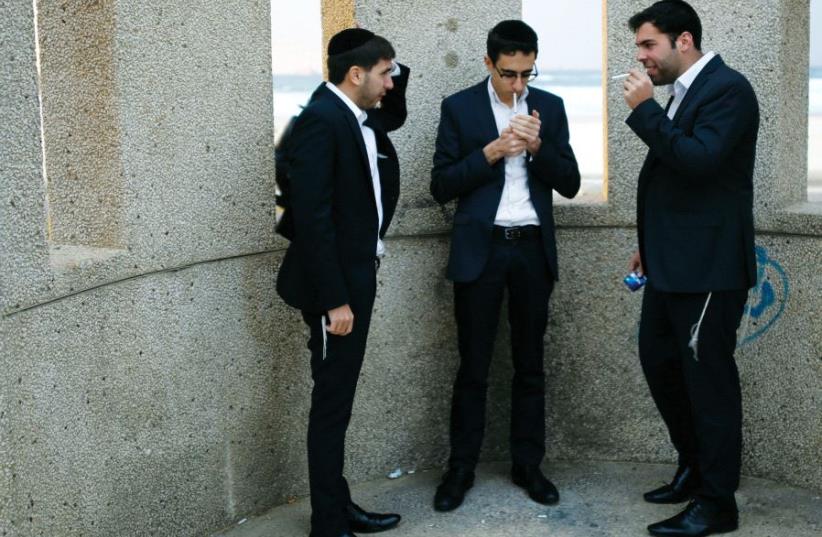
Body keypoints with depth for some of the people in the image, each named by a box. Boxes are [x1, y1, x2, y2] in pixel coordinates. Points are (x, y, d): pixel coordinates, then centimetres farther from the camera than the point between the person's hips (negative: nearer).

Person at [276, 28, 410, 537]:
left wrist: (396, 70, 12)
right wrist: (334, 299, -23)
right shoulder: (319, 119, -18)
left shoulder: (357, 116, 9)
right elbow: (311, 216, -23)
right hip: (334, 286, -9)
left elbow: (395, 116, 32)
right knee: (332, 403, 0)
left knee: (339, 399, 16)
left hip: (356, 278, 9)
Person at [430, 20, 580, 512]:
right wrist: (489, 152, -17)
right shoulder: (459, 107, -1)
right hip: (480, 249, -2)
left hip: (533, 249, 2)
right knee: (473, 366, 2)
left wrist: (538, 146, -13)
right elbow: (442, 186, -5)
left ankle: (528, 465, 20)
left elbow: (570, 184, 3)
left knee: (530, 364, 9)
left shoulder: (550, 107, 6)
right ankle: (461, 468, 13)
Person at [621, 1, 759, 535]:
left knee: (707, 376, -2)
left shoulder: (728, 88, -13)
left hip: (708, 265, -9)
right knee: (659, 361, 16)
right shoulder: (685, 92, 14)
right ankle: (694, 467, 32)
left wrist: (645, 109, -19)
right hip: (672, 264, 9)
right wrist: (650, 244, 23)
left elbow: (699, 160, -26)